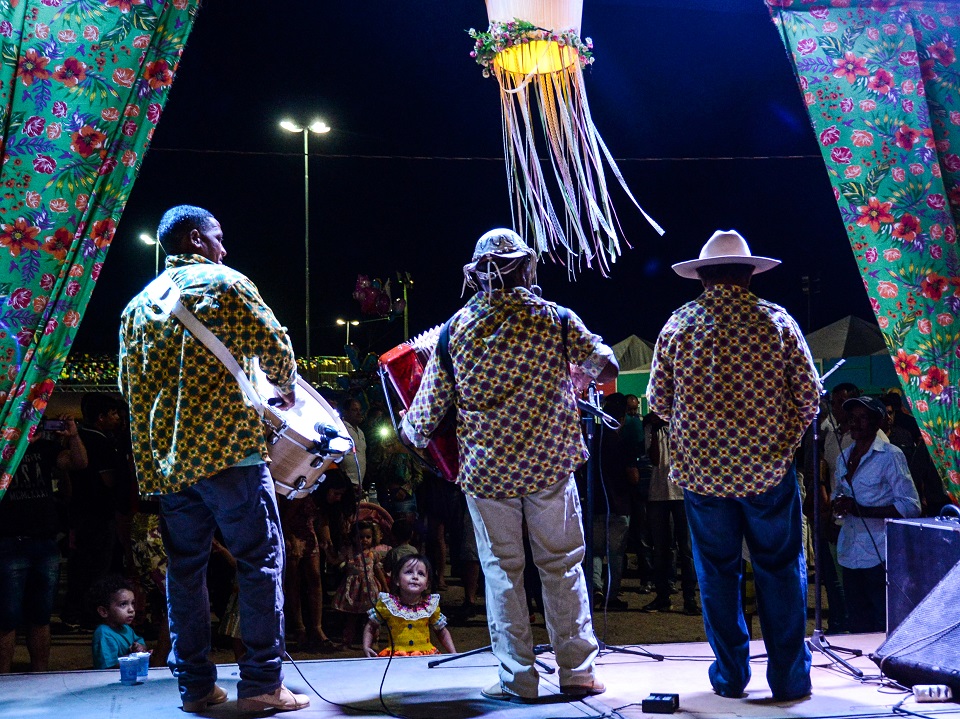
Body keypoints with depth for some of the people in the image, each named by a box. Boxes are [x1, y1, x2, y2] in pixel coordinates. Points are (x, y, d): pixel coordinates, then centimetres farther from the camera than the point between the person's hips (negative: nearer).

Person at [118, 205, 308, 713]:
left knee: (185, 567, 10)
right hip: (229, 448, -6)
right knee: (261, 560, -1)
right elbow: (273, 344, -6)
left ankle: (194, 685, 13)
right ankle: (262, 684, -2)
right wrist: (285, 388, 14)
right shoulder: (224, 283, -1)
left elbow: (129, 383, 15)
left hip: (165, 457, 6)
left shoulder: (138, 305, 16)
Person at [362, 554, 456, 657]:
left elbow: (442, 632, 11)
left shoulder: (430, 605, -4)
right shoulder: (387, 603, -7)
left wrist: (454, 654, 1)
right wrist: (366, 647, -9)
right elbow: (371, 626, 7)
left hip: (426, 655, 0)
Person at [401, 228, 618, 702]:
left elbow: (430, 405, 2)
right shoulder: (553, 317, -2)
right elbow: (605, 367, 2)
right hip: (550, 463, 0)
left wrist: (412, 430, 22)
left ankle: (517, 678, 11)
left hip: (485, 468, 0)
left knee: (502, 570, 8)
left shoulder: (456, 328, 0)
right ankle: (577, 671, 12)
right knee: (562, 565, 9)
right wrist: (573, 375, 21)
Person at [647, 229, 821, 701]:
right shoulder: (777, 322, -4)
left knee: (717, 572, 12)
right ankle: (788, 678, 15)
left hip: (699, 469, 1)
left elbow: (658, 402, 4)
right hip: (768, 469, -1)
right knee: (780, 572, 10)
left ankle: (730, 676, 19)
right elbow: (809, 395, -1)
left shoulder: (678, 325, -1)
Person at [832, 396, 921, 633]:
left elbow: (911, 506, -12)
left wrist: (860, 509, -19)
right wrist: (838, 505, 3)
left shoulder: (890, 455, -7)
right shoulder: (844, 457, 13)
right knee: (858, 629, 11)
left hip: (880, 558, -6)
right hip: (850, 555, 7)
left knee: (885, 630, -4)